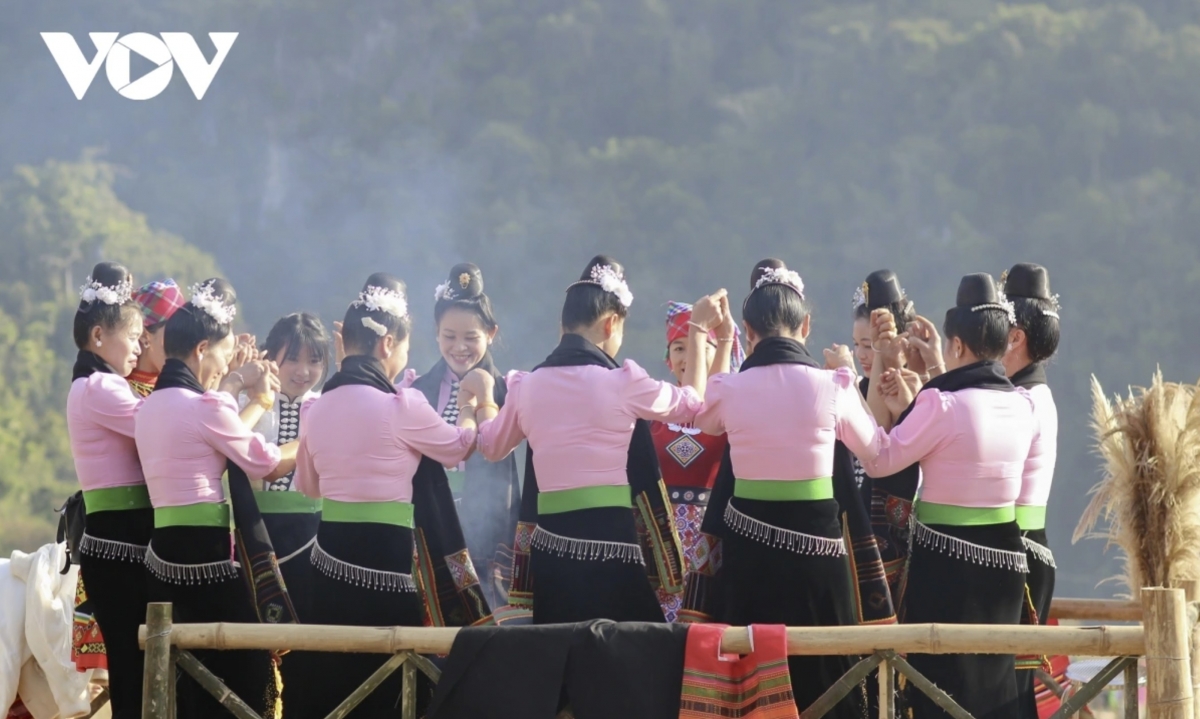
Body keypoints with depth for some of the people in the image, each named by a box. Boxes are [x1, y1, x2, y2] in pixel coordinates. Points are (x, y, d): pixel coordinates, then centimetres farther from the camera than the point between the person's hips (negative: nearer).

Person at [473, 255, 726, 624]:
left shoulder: (528, 385, 7)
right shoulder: (622, 382, -6)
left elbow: (493, 446, 25)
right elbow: (690, 403, 13)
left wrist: (483, 400, 45)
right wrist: (698, 330, 24)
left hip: (550, 544, 5)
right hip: (609, 541, -5)